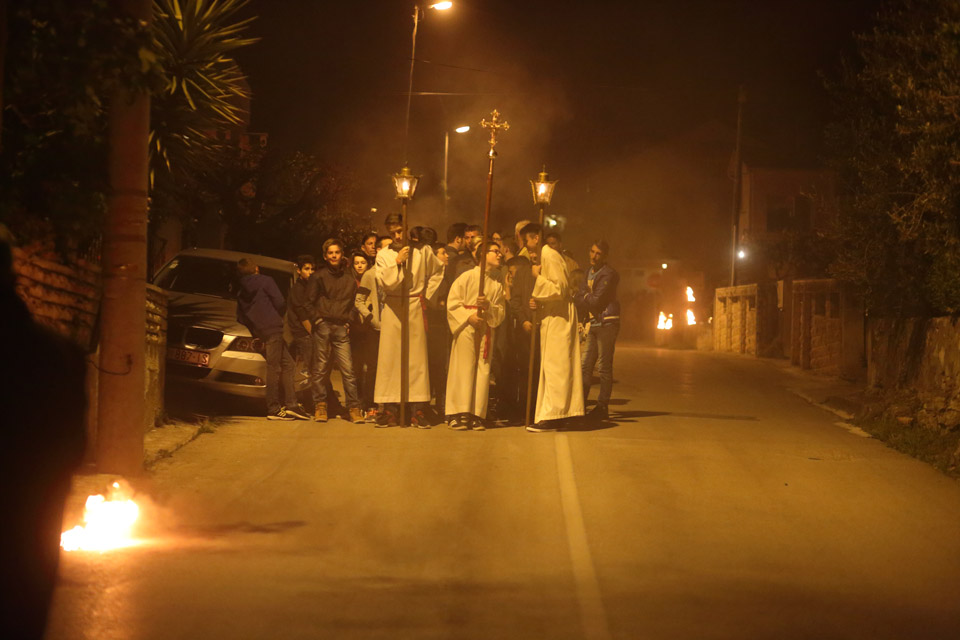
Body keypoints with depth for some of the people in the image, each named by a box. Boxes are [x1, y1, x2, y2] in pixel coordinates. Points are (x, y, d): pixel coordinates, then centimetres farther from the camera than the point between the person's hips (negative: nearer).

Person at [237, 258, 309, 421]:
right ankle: (274, 409, -9)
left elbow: (240, 317, 18)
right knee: (274, 368, -7)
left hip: (259, 332, 7)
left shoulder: (241, 293, 18)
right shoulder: (265, 281, -1)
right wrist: (278, 317, 10)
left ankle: (291, 404, 3)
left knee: (287, 363, 10)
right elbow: (279, 302, -8)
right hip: (273, 328, -7)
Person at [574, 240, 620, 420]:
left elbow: (596, 300, -15)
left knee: (604, 367, -6)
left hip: (607, 322, -8)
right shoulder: (589, 273, 17)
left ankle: (602, 407, -2)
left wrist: (583, 300, 0)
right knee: (586, 365, 6)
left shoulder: (609, 274, -9)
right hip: (593, 323, 8)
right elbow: (579, 298, 12)